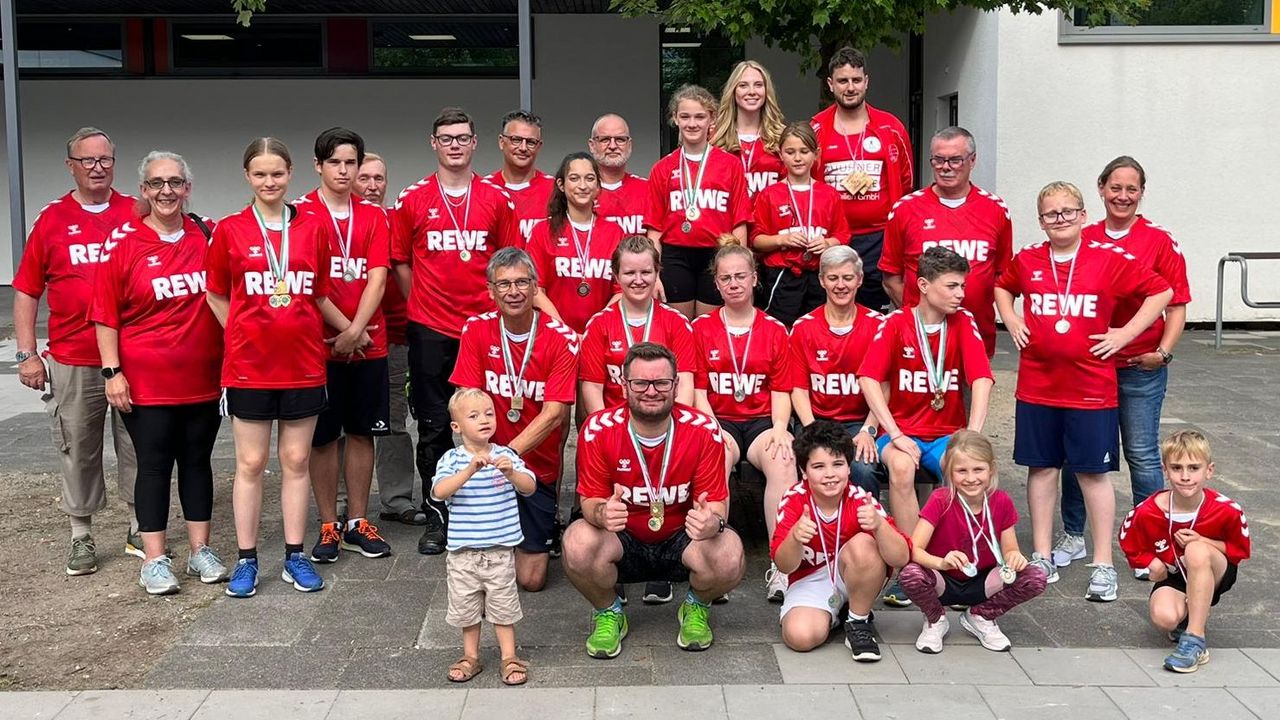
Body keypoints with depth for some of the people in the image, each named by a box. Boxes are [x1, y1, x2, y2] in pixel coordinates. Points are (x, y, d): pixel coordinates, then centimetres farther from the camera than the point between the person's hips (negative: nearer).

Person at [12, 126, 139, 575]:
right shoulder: (52, 220, 4)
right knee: (78, 450, 7)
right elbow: (26, 291, 6)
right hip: (72, 363, 0)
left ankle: (140, 530, 22)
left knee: (138, 447, 9)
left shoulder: (138, 216, 3)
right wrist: (27, 354, 0)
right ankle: (81, 537, 19)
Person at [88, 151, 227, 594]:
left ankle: (200, 550, 22)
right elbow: (105, 313, -4)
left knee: (197, 461, 11)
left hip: (202, 378, 3)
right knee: (154, 465, 4)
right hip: (146, 381, -3)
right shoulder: (124, 242, -5)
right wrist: (113, 372, -9)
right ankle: (154, 560, 13)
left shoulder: (208, 237, 2)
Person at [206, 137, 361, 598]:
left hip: (303, 363, 2)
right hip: (249, 365, -2)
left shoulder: (314, 227, 3)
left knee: (297, 460, 9)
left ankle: (295, 556, 18)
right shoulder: (229, 230, -1)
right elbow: (216, 295, 8)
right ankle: (246, 560, 15)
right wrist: (243, 332, -2)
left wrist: (350, 329, 10)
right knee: (250, 463, 5)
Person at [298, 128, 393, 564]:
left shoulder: (374, 216, 8)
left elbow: (377, 277, -1)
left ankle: (358, 523, 18)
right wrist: (341, 328, -12)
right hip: (320, 342, -3)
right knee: (323, 437, 4)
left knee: (362, 432, 9)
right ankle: (329, 526, 14)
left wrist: (356, 330, -13)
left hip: (368, 342, 3)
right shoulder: (300, 214, -2)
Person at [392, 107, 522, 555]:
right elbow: (400, 261, 9)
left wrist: (499, 307, 3)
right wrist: (422, 307, 4)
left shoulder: (497, 200, 6)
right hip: (430, 332, 0)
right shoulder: (412, 200, 4)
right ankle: (436, 518, 14)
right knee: (434, 427, 4)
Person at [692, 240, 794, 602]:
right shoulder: (701, 328, 10)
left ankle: (782, 566, -33)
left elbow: (781, 390, 8)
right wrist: (713, 428, -11)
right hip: (718, 420, -1)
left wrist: (780, 428, -10)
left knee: (783, 460, -33)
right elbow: (699, 389, 5)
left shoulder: (775, 330, 12)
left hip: (761, 420, 1)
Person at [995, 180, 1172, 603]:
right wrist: (1011, 320, 8)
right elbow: (1002, 288, 25)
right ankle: (1042, 558, 20)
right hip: (1037, 386, 3)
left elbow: (1161, 291, 1)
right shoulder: (1027, 261, 4)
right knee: (1041, 467, 9)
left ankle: (1103, 565, 12)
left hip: (1091, 388, -3)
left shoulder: (1109, 260, -4)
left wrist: (1126, 333, -5)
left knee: (1093, 472, 2)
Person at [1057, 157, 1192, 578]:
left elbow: (1176, 304, -3)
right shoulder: (1083, 240, 5)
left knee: (1141, 454, 3)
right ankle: (1072, 536, 23)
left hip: (1140, 368, -3)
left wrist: (1163, 351, -13)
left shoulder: (1159, 241, -3)